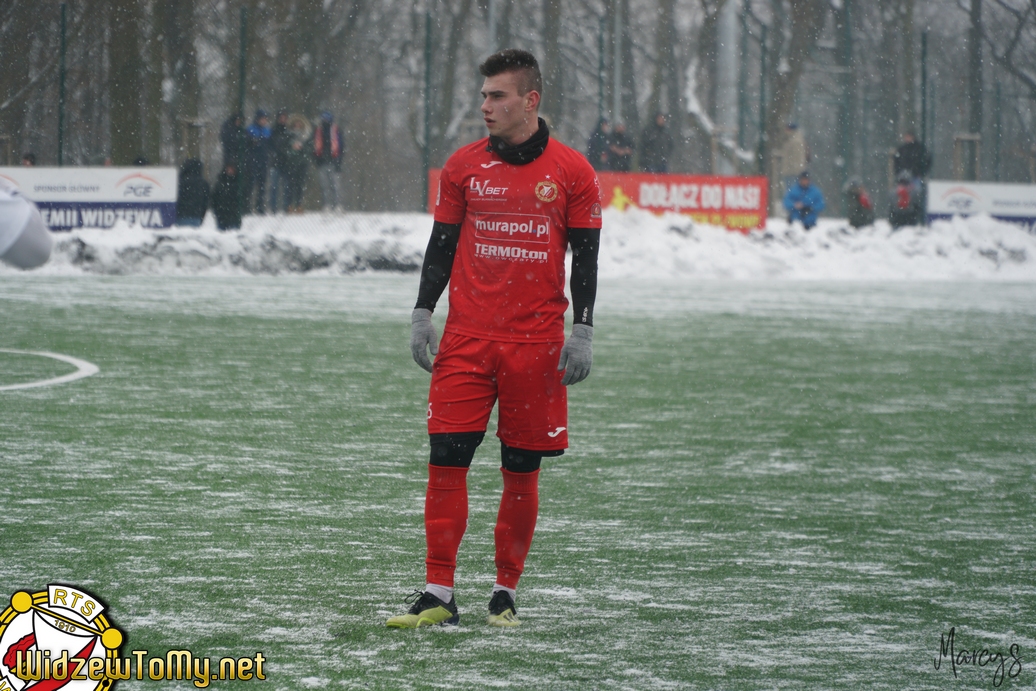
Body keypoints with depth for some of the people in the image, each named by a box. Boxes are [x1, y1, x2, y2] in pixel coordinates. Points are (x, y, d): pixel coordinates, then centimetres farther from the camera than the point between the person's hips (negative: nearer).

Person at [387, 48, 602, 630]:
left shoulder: (572, 172, 2)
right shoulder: (464, 167, 7)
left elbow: (586, 258, 4)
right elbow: (442, 245, 12)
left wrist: (583, 332, -3)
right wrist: (423, 315, 3)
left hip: (536, 343, -1)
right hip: (466, 341, 1)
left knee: (523, 470, 4)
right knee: (447, 459, -6)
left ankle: (507, 593, 15)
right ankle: (438, 596, -3)